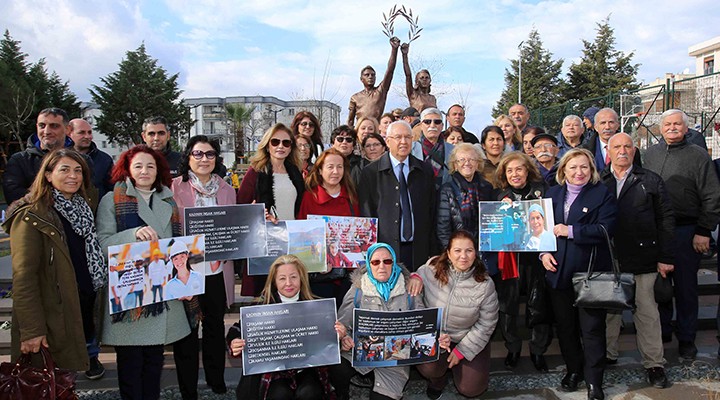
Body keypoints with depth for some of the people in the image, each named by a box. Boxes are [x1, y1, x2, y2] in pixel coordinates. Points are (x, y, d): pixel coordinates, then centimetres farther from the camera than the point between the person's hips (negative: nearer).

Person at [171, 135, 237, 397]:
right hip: (185, 270, -3)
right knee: (186, 330, 7)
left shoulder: (227, 190, 9)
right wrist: (182, 250, -16)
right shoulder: (174, 188, -3)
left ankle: (217, 381, 32)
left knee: (216, 326, 15)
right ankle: (188, 389, 22)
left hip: (217, 271, 3)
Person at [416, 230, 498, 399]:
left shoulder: (485, 285, -18)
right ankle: (437, 379, 12)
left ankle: (456, 359, 28)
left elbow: (486, 324, -10)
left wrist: (461, 351, -10)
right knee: (428, 369, -27)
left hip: (469, 340, 1)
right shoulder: (431, 269, -16)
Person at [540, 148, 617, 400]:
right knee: (565, 326, 14)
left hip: (590, 272, -4)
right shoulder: (552, 194, 11)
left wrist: (570, 231, -18)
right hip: (558, 271, 4)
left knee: (592, 327, 3)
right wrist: (543, 252, -4)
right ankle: (573, 370, 32)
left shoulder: (602, 194, -3)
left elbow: (605, 228, -15)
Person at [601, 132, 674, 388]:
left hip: (643, 258, -1)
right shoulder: (598, 182, 6)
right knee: (608, 309, 11)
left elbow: (665, 219, 3)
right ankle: (607, 355, 26)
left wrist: (666, 257, -2)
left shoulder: (651, 181, 5)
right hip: (607, 259, 1)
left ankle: (654, 364, 15)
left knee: (647, 311, 4)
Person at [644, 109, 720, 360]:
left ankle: (686, 338, 19)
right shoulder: (651, 154, 10)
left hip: (686, 231, -4)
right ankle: (662, 331, 26)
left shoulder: (698, 155, -3)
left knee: (685, 286, 5)